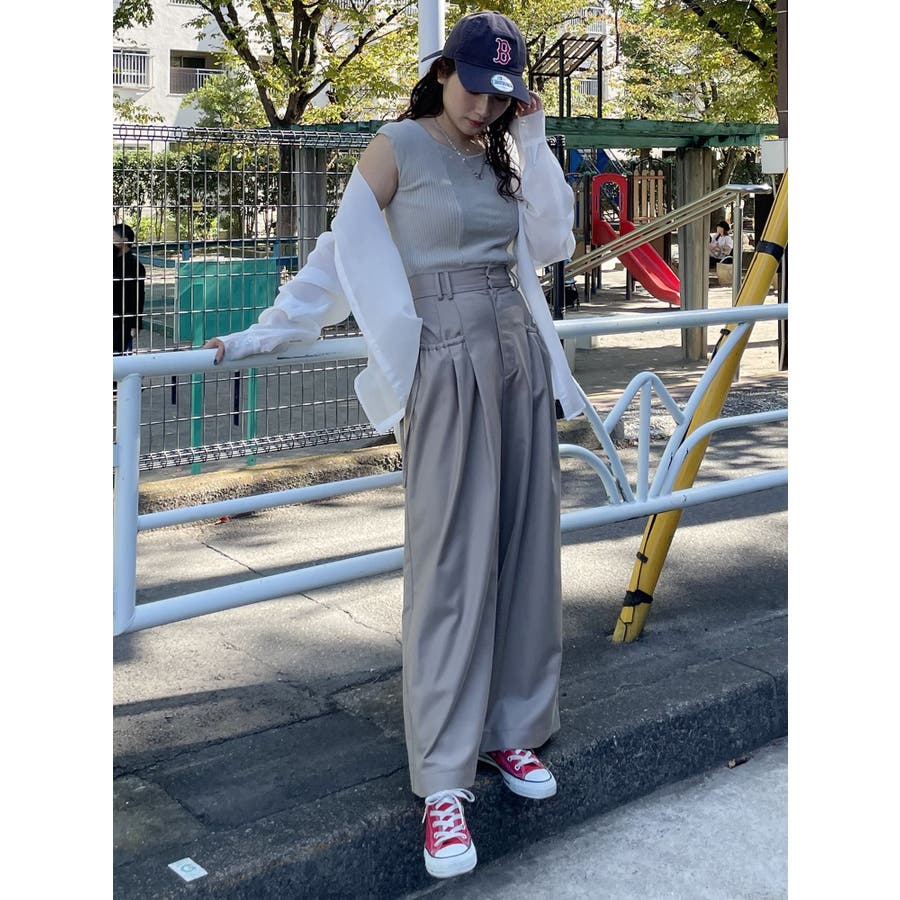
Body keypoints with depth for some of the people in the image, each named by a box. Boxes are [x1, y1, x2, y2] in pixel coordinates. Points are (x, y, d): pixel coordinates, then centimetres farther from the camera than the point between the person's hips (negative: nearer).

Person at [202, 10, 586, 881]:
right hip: (448, 365, -6)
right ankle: (444, 784, -3)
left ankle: (512, 729, 20)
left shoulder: (503, 153, 14)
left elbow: (553, 242, 5)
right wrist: (267, 333, 1)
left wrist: (531, 142, 1)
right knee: (450, 565, -8)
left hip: (521, 355, 6)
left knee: (524, 550, 6)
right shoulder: (399, 146, -1)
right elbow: (341, 252, 1)